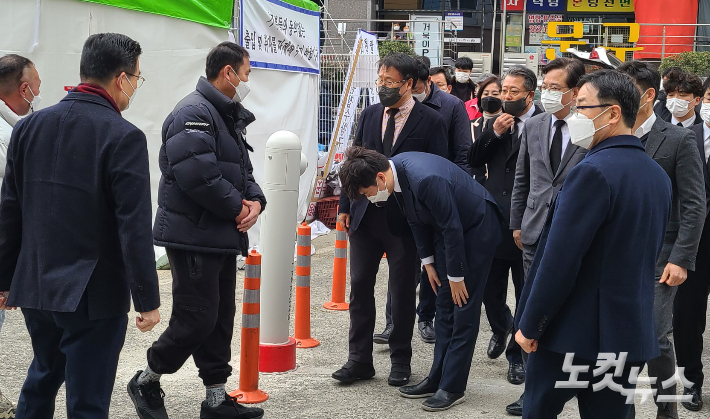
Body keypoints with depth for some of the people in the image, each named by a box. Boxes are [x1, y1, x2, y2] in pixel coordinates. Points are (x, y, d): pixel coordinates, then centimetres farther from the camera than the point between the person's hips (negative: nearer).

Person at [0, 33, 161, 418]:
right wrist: (147, 300, -10)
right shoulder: (123, 137, -15)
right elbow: (134, 229, -17)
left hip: (34, 286, 6)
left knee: (42, 377, 25)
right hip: (94, 294, -6)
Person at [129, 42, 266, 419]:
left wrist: (255, 200, 0)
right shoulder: (194, 113, -16)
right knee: (197, 319, -8)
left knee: (220, 318, 12)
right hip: (194, 236, -10)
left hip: (223, 237, 10)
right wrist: (237, 207, -15)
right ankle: (146, 382, 12)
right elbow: (196, 174, -27)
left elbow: (241, 171, 22)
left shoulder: (228, 116, 19)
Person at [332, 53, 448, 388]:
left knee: (402, 292, 6)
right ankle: (359, 360, 15)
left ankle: (400, 360, 19)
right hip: (365, 215, 4)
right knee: (360, 286, 6)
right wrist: (345, 206, 5)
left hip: (405, 219, -4)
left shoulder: (430, 121, -6)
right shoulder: (369, 115, 7)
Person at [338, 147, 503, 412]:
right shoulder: (394, 175, -9)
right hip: (446, 227, 9)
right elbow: (416, 219, 7)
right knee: (444, 305, 11)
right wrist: (428, 261, 7)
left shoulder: (426, 180, -36)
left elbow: (452, 228, -26)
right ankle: (438, 378, 18)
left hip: (477, 226, -9)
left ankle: (452, 388, -2)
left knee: (464, 308, -6)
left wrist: (456, 276, -16)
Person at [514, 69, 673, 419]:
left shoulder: (593, 171, -18)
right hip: (633, 334, 7)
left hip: (573, 334, -7)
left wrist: (529, 325, -12)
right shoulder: (657, 175, 8)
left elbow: (559, 261, -20)